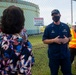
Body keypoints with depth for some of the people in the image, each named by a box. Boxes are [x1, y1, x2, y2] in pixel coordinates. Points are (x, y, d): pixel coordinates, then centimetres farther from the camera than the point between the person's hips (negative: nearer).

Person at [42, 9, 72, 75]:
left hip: (65, 54, 2)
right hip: (53, 55, -2)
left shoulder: (66, 26, 4)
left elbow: (70, 37, 14)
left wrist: (67, 39, -10)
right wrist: (54, 40, -20)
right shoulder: (48, 28, -4)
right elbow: (44, 40, -4)